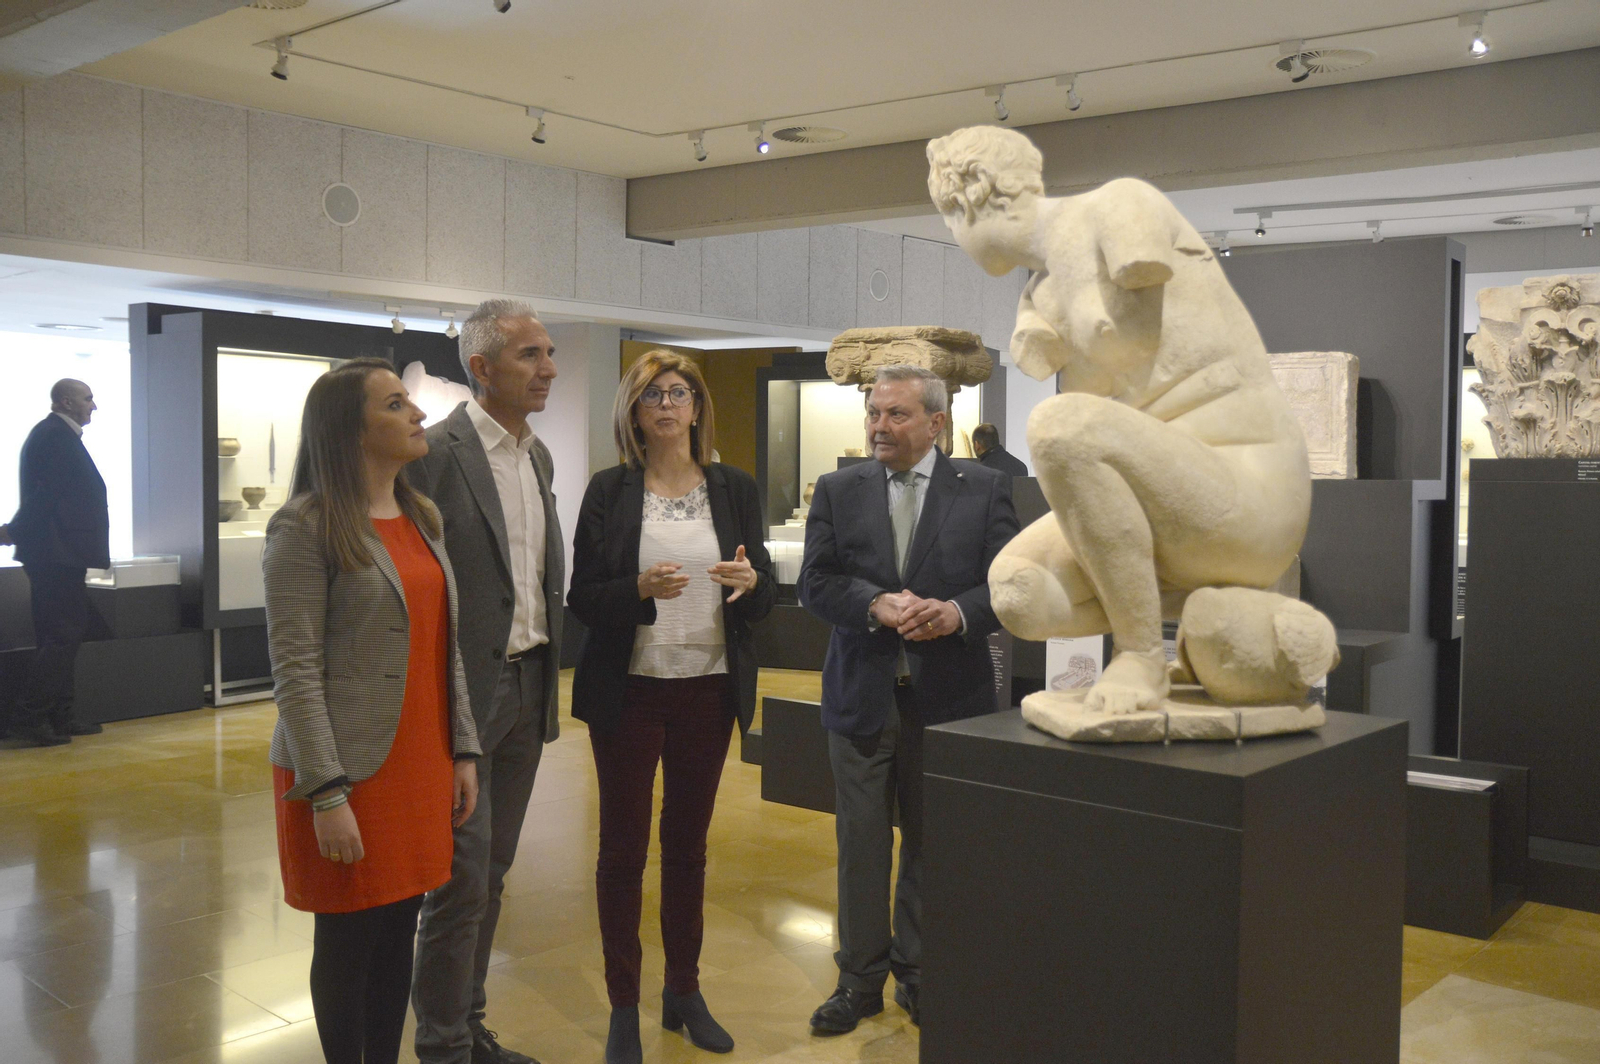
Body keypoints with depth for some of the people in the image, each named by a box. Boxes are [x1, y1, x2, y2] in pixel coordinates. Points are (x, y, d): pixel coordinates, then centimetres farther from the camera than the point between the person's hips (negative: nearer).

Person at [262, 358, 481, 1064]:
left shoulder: (422, 521, 11)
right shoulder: (304, 529, -10)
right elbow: (296, 670, -14)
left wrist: (462, 751, 9)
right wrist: (328, 795, -18)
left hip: (422, 764, 6)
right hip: (350, 770, -6)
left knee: (398, 932, 12)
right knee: (349, 941, 6)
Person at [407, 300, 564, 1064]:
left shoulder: (537, 455, 11)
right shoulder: (436, 452, -14)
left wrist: (548, 679, 13)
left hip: (528, 685, 7)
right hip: (466, 692, -7)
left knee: (491, 876, 16)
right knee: (462, 881, 0)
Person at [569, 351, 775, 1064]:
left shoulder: (734, 488, 4)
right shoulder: (609, 491, -2)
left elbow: (766, 596, 6)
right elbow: (581, 597, -5)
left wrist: (750, 581, -17)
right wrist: (640, 589, -23)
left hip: (709, 689, 2)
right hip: (629, 690, -2)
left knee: (688, 843, 13)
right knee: (622, 846, 5)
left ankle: (684, 991, 28)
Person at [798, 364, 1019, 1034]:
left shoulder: (983, 490, 0)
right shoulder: (838, 491, 4)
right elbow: (816, 583, -3)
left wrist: (957, 613, -22)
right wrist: (878, 605, -20)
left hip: (948, 697, -1)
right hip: (862, 695, 1)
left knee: (933, 845, 11)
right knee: (861, 845, 9)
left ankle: (919, 975, 29)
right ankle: (861, 979, 24)